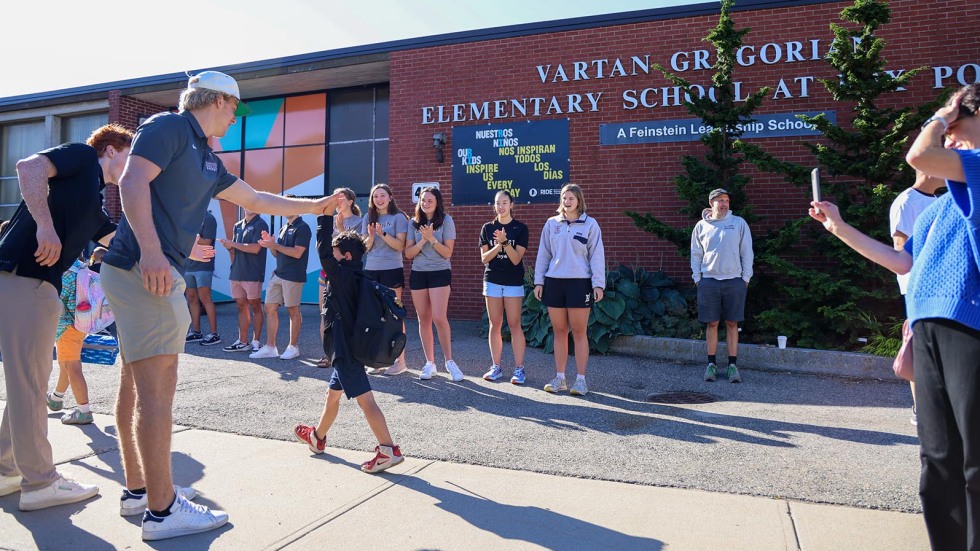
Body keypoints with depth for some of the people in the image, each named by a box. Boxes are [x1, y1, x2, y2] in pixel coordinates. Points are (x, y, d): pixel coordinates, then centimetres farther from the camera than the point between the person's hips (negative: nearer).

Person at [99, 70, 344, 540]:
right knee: (158, 387, -9)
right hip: (143, 270, -10)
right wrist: (151, 252, -27)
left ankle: (137, 489, 26)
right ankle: (162, 510, -2)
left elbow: (255, 200, 29)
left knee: (135, 384, 14)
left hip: (150, 273, 10)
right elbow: (132, 182, -17)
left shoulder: (207, 160, 21)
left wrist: (314, 206, 33)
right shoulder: (169, 126, -4)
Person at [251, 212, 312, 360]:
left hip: (293, 276, -8)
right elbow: (278, 253, 19)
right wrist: (270, 244, 0)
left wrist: (274, 245, -17)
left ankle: (293, 347, 11)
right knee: (270, 308, 5)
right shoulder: (283, 228, 18)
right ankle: (270, 347, 11)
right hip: (278, 274, 8)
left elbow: (297, 253, -18)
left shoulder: (303, 228, -8)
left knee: (293, 310, 0)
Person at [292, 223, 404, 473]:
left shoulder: (343, 276, -16)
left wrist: (325, 218, -14)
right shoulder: (357, 278, 7)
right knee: (333, 393, 25)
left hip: (347, 349, -10)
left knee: (365, 400, -11)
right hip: (349, 347, 10)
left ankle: (388, 450, -11)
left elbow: (323, 251, -19)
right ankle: (317, 437, 44)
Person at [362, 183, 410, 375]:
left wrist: (383, 234, -22)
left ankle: (400, 361, 3)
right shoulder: (368, 219, 11)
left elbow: (400, 246, -9)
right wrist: (371, 236, -11)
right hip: (371, 271, 5)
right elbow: (365, 247, 9)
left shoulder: (398, 218, -2)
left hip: (392, 270, -4)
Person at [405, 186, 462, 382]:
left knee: (439, 318, -14)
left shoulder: (446, 221, -3)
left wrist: (432, 238, -20)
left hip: (440, 273, -4)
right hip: (418, 274, 4)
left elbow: (447, 252, -8)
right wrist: (422, 240, -14)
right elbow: (408, 253, 1)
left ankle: (449, 361, 1)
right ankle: (430, 362, 15)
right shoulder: (414, 223, 6)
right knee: (424, 319, 6)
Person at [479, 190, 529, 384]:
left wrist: (505, 242, -23)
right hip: (492, 280, 3)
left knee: (514, 325, -3)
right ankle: (496, 367, 12)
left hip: (514, 282, -3)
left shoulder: (520, 228, -3)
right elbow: (484, 258, 0)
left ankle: (519, 368, 2)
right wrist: (499, 245, -16)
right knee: (495, 325, 5)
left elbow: (516, 259, -9)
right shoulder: (487, 228, 6)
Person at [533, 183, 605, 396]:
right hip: (554, 282, 3)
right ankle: (559, 378, 17)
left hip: (579, 283, -3)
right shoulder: (551, 224, 8)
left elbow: (596, 256, -1)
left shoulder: (590, 224, 1)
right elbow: (543, 254, 11)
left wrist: (598, 284, -7)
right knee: (559, 332, 9)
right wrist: (539, 281, 6)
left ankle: (581, 379, 10)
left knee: (579, 332, 2)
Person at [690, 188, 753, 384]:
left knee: (732, 324, 5)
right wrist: (697, 278, 2)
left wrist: (746, 278, 0)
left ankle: (732, 365, 13)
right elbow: (695, 254, 9)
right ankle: (711, 364, 13)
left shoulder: (739, 223, 2)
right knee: (712, 323, 4)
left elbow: (747, 252, 3)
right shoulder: (701, 226, 5)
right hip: (709, 280, 1)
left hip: (734, 280, 0)